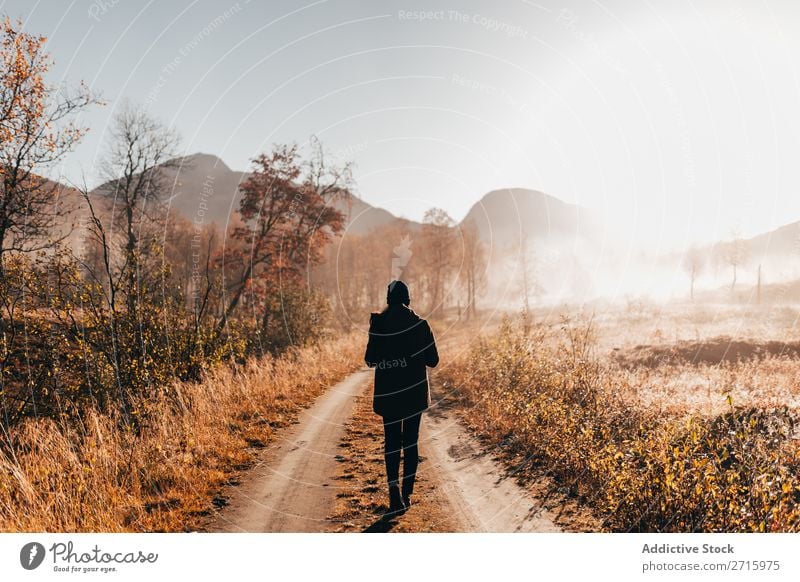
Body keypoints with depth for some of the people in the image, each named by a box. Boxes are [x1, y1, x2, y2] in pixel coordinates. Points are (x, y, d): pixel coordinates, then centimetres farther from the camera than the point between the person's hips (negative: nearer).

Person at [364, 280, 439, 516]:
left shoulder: (378, 325, -8)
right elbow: (433, 360, -2)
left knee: (392, 441, 8)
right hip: (415, 392, 1)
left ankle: (395, 493, -8)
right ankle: (407, 494, 15)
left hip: (388, 393, 0)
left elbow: (370, 360, -3)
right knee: (411, 441, 12)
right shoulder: (420, 325, -7)